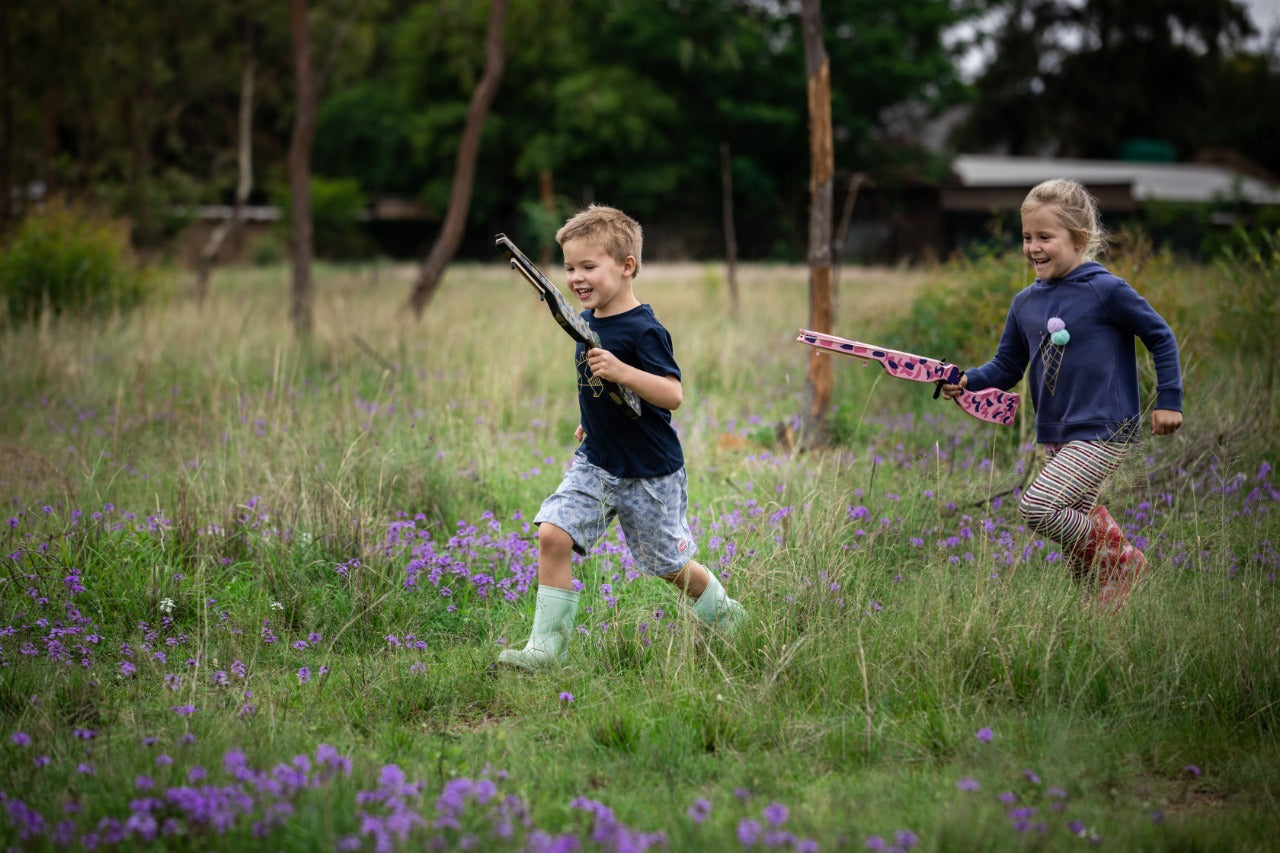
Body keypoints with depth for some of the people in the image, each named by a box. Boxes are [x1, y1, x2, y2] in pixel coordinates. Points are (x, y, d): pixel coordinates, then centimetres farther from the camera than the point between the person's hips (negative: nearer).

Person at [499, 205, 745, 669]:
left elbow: (673, 395, -28)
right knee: (552, 534, -13)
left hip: (650, 473, -6)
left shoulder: (643, 331, -21)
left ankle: (725, 616, 38)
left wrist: (621, 371, -38)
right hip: (595, 464, 6)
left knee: (670, 565, 10)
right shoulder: (586, 322, 4)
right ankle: (546, 646, -8)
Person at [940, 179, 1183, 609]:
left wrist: (1168, 400, -4)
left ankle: (1120, 560, -2)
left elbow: (1161, 338, -3)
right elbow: (1006, 367, 12)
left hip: (1103, 432, -7)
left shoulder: (1107, 291, -11)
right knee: (1077, 522, 12)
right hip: (1056, 436, 7)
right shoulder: (1025, 303, 7)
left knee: (1036, 507, -19)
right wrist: (968, 381, -7)